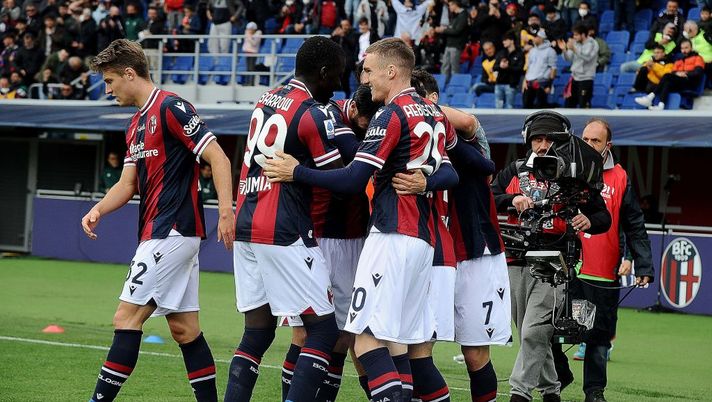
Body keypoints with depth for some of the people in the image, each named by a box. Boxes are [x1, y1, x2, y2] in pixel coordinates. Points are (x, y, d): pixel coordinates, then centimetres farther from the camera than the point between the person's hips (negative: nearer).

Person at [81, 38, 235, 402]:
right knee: (184, 328, 8)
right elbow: (128, 183, 18)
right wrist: (98, 210, -1)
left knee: (127, 318, -11)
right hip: (158, 234, 10)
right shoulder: (136, 124, 19)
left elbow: (218, 157, -16)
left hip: (172, 232, -10)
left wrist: (226, 212, -24)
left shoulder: (170, 107, -11)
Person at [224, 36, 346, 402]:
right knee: (324, 330, -2)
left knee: (257, 331, 11)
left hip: (246, 228, 8)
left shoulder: (267, 99, 12)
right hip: (285, 234, -8)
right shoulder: (313, 115, -11)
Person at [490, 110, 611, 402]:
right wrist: (512, 199, -15)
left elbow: (604, 218, 7)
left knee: (534, 333, -16)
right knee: (529, 334, 11)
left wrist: (589, 221, -16)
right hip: (516, 264, 4)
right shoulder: (514, 172, 13)